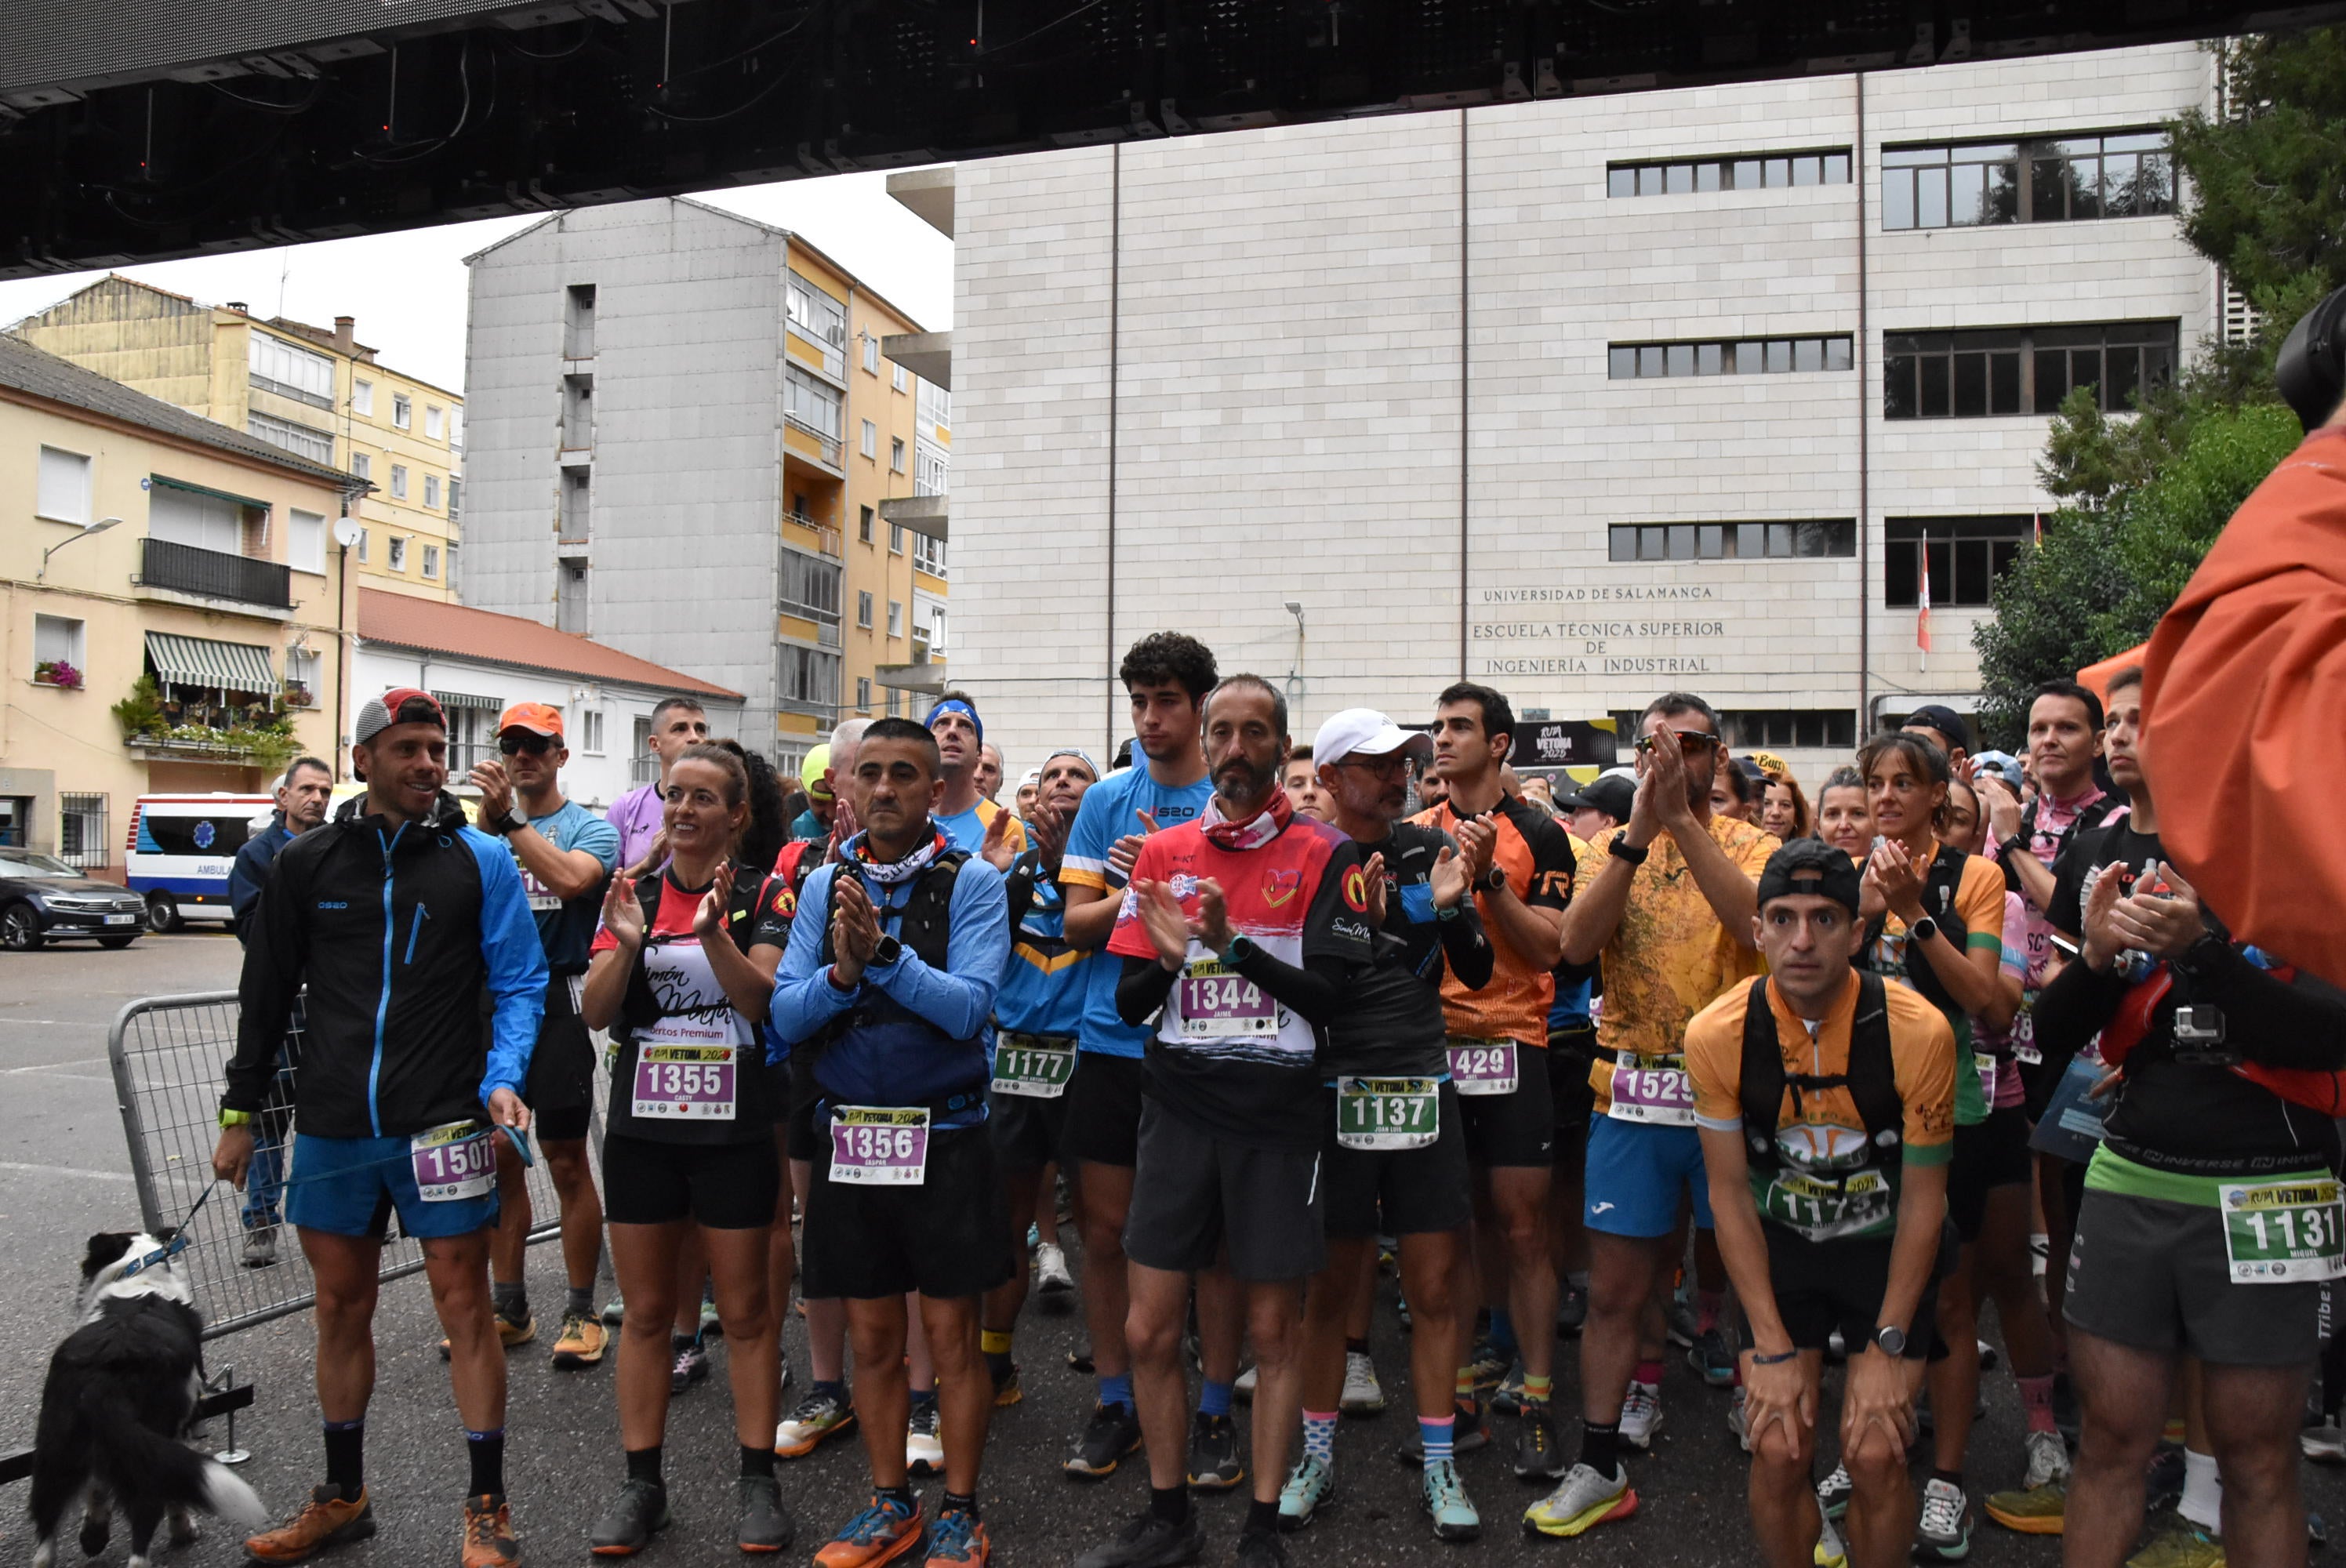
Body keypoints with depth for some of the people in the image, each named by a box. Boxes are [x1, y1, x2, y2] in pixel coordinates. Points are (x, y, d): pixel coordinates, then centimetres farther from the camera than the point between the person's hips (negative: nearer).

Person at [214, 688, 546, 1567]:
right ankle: (342, 1497, 33)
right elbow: (267, 993, 12)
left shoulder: (481, 859, -1)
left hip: (442, 1124, -3)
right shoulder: (308, 863, 6)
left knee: (464, 1305, 0)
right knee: (341, 1309, 15)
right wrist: (241, 1113, 12)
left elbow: (519, 984, 0)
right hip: (332, 1127, 3)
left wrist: (502, 1078, -14)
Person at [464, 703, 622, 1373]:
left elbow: (571, 878, -22)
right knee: (499, 1157, 11)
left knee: (566, 1160, 1)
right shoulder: (487, 822, 14)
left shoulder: (589, 827, -1)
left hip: (558, 999, -5)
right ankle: (507, 1305, 23)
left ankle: (581, 1311, 12)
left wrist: (511, 819, -25)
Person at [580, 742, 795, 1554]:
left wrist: (714, 933, -28)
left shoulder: (759, 897, -3)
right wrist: (626, 943, -18)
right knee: (645, 1310, 11)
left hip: (733, 1128, -3)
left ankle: (757, 1480, 17)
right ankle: (641, 1483, 23)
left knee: (745, 1311, 6)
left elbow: (761, 1000, -14)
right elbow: (594, 1012, -1)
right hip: (642, 1124, 3)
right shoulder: (632, 892, 4)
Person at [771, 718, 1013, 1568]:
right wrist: (841, 974, -20)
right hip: (847, 1136, 4)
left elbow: (969, 1008, -18)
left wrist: (884, 955, -28)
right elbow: (786, 1016, -2)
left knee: (951, 1333, 6)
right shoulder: (825, 884, 3)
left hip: (944, 1137, -3)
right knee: (872, 1337, 14)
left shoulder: (972, 881, -8)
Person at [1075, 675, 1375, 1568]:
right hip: (1180, 1108, 3)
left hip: (1277, 1113, -3)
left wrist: (1233, 943, -18)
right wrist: (1171, 958, -13)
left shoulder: (1323, 855, -2)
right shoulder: (1164, 851, 8)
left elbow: (1334, 995, -10)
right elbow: (1128, 999, 7)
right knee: (1150, 1332, 7)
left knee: (1273, 1332, 8)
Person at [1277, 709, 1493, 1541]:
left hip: (1423, 1086, 2)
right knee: (1330, 1286, 9)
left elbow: (1477, 972, 6)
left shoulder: (1429, 849, 5)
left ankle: (1439, 1465, 21)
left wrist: (1451, 905, -12)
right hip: (1334, 1089, -2)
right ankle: (1316, 1456, 26)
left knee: (1434, 1286, 7)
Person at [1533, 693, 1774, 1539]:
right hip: (1632, 1093, 2)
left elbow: (1758, 922, -21)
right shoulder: (1611, 849, 7)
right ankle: (1599, 1468, 20)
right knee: (1613, 1290, 7)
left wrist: (1682, 821, -23)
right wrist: (1637, 832, -18)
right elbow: (1575, 944, -12)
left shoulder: (1749, 845, 1)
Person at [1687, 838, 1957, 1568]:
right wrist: (1772, 1348, -11)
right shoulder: (1717, 1034, -17)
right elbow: (1730, 1192, -8)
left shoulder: (1918, 1032, -20)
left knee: (1875, 1454, -10)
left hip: (1887, 1247, 0)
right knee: (1779, 1452, -8)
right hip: (1778, 1243, 1)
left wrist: (1887, 1348, -11)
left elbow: (1924, 1200, -10)